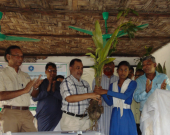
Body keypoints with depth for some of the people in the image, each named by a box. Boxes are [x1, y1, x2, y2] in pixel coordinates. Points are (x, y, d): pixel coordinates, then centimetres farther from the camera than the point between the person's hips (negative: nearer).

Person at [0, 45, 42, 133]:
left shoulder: (25, 76, 20)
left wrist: (35, 87, -1)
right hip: (11, 113, -5)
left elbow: (34, 95, 22)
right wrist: (24, 90, -16)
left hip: (26, 113, 5)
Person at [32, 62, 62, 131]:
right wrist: (47, 90, -12)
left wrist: (54, 91, -12)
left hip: (56, 117, 1)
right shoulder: (40, 83, 6)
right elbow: (34, 98, -5)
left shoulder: (59, 84, 9)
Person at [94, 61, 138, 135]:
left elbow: (125, 96, -19)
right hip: (115, 115, 3)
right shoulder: (113, 85, 11)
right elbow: (110, 102, 7)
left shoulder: (132, 83, -2)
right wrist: (102, 93, -10)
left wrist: (106, 92, -21)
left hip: (126, 115, -3)